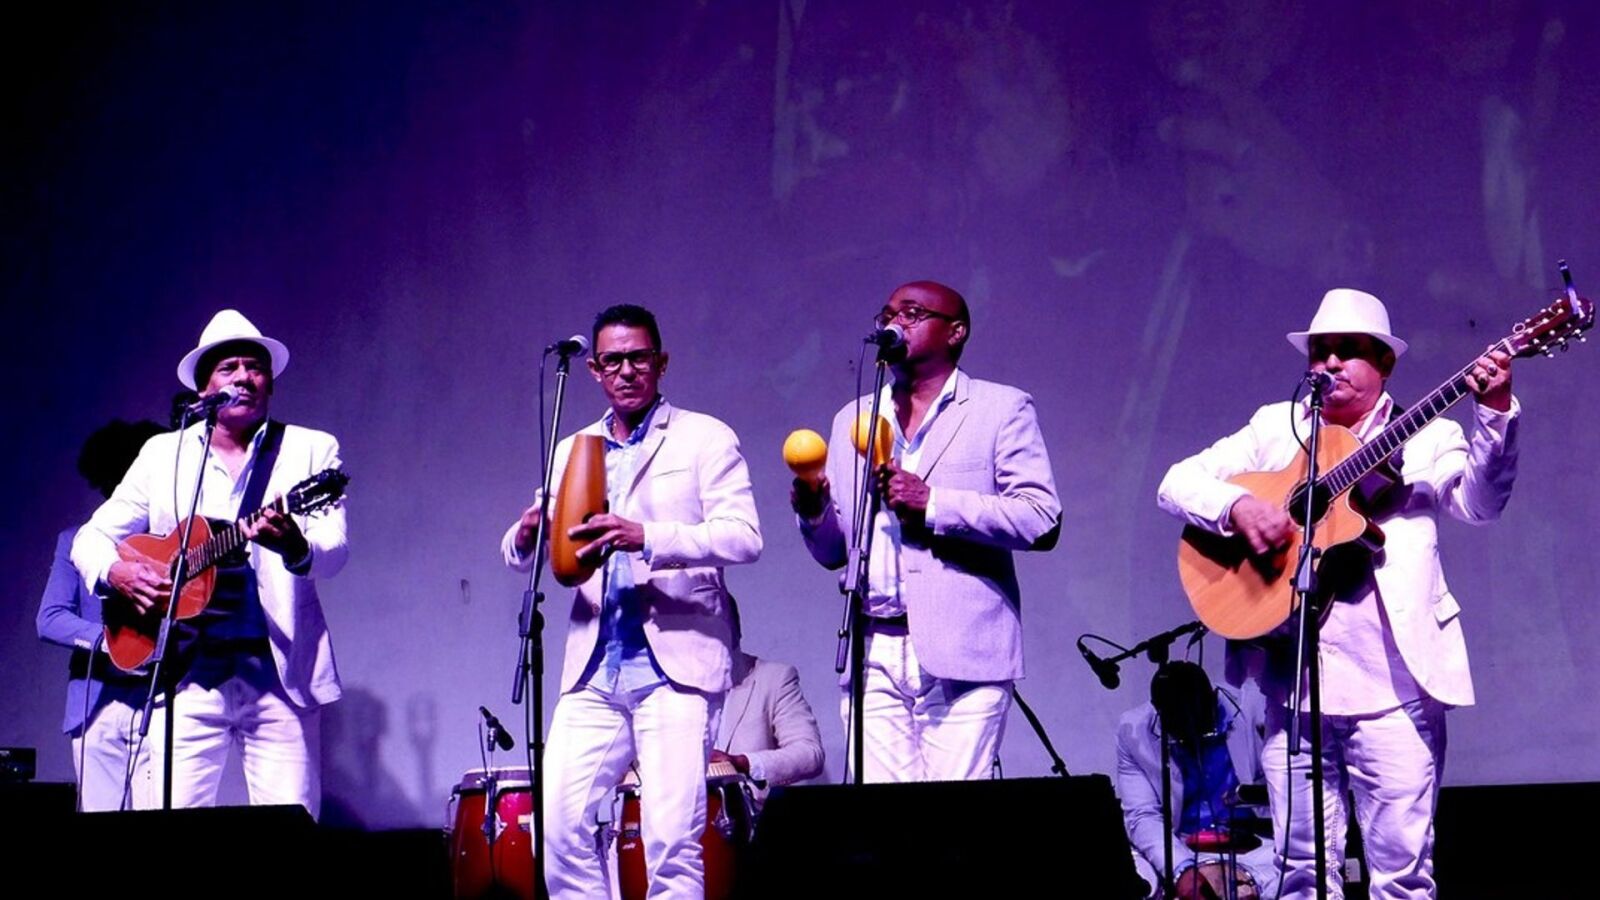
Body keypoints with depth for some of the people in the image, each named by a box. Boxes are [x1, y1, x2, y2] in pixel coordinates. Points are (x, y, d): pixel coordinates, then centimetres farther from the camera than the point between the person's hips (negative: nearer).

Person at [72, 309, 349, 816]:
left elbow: (334, 554, -3)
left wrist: (294, 546, -26)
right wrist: (116, 573, -6)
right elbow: (90, 539, 17)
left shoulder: (312, 450, 9)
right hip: (187, 674, 1)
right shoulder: (163, 454, 14)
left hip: (280, 674, -1)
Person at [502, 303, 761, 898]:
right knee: (557, 820, -4)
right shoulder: (572, 453, 18)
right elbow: (520, 556, 14)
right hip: (593, 671, 4)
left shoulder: (706, 440, 4)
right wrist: (526, 537, -11)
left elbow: (744, 536, -9)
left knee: (671, 838, -9)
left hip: (675, 665, -4)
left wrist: (647, 536, -23)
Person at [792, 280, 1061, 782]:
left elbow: (1042, 522, -6)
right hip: (873, 653, 4)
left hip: (961, 652, -4)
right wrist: (814, 512, -1)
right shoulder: (853, 419, 21)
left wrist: (932, 504, -13)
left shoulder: (1003, 409, 7)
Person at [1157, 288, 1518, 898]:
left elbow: (1479, 503, -9)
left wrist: (1495, 414, -25)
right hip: (1292, 681, 2)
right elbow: (1177, 482, 9)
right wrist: (1237, 506, -11)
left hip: (1391, 681, -2)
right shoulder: (1275, 427, 15)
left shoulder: (1427, 437, 8)